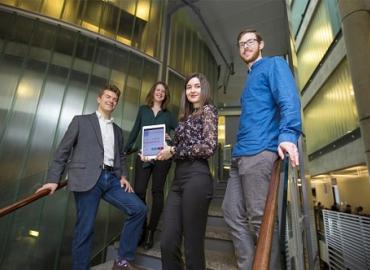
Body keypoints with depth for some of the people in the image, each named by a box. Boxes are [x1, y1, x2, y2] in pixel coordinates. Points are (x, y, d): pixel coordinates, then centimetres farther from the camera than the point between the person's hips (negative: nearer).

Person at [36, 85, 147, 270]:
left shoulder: (117, 130, 22)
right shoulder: (81, 121, 9)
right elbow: (63, 150, 5)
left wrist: (123, 176, 5)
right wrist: (54, 179, -3)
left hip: (111, 178, 5)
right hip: (87, 179, -4)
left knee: (139, 209, -5)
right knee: (85, 229, -3)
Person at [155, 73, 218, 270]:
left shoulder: (208, 110, 2)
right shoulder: (185, 116, 22)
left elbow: (209, 147, -12)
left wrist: (173, 151, -8)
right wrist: (161, 152, 10)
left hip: (196, 178, -7)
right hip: (179, 179, 7)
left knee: (192, 245, 3)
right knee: (167, 243, 6)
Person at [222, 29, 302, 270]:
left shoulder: (274, 64, 8)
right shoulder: (251, 77, 31)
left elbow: (289, 100, -10)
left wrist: (287, 134, -27)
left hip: (260, 152, -9)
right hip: (241, 155, 9)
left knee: (259, 219, -7)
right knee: (232, 213, 8)